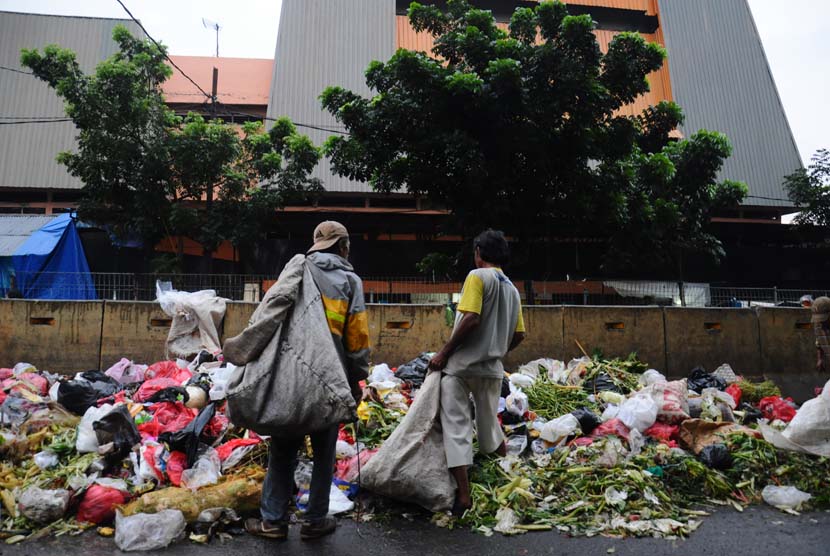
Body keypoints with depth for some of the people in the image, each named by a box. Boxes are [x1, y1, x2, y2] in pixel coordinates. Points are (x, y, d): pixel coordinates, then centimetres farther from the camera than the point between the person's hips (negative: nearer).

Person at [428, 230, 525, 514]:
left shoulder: (478, 276, -8)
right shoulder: (512, 289, 14)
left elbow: (471, 319, -20)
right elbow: (519, 335, 14)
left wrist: (444, 352, -13)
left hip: (462, 366, -7)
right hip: (492, 369, 7)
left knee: (457, 428, -3)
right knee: (490, 426, 23)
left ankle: (463, 495, -6)